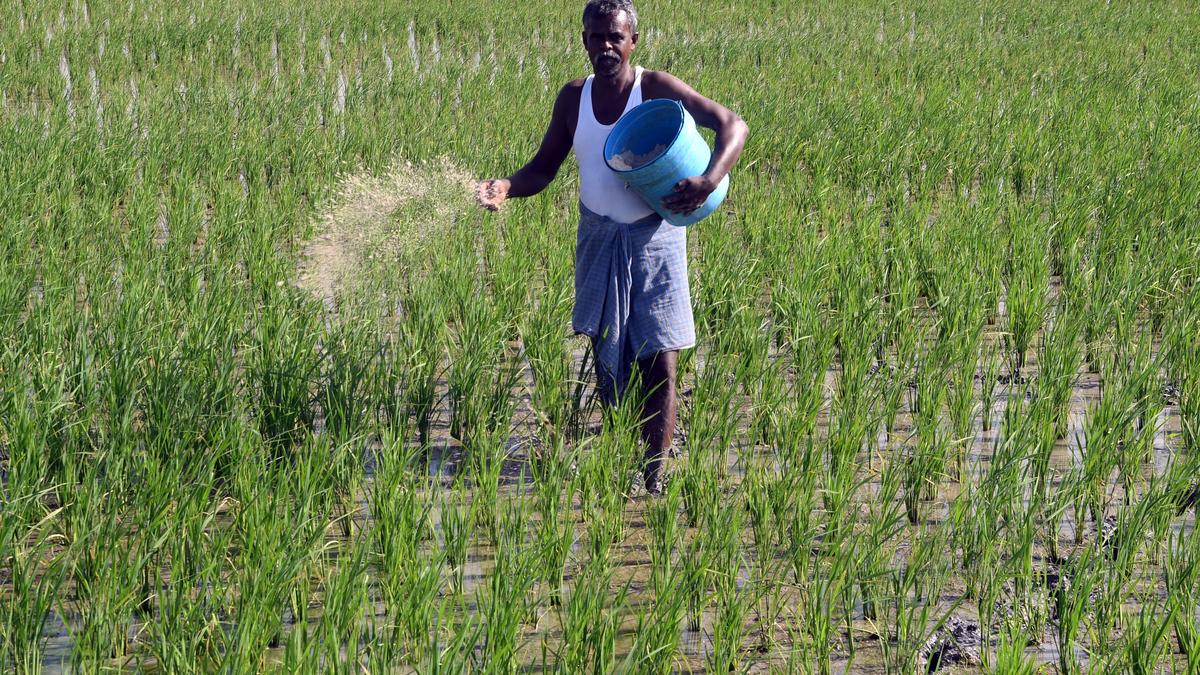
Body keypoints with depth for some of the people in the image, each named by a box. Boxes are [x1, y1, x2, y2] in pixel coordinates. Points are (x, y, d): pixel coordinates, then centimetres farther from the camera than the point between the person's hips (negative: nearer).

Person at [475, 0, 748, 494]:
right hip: (599, 240, 4)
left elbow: (733, 125, -16)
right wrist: (507, 188, -13)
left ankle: (654, 477, -1)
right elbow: (545, 167, 8)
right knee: (605, 357, 12)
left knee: (658, 363, -5)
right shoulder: (573, 98, 0)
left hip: (653, 240, -4)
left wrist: (709, 180, -32)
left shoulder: (657, 89, -12)